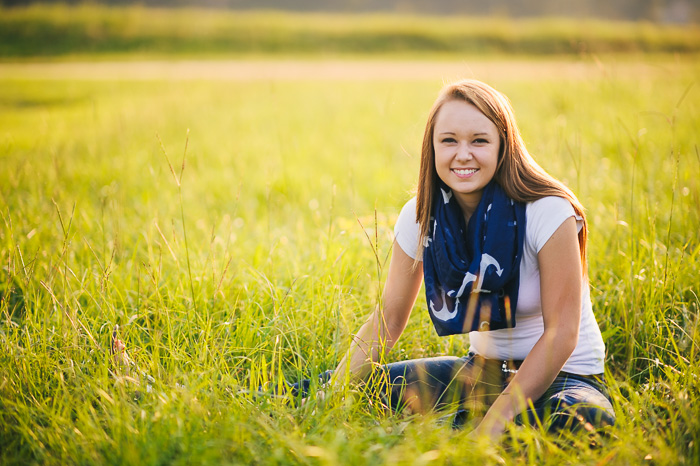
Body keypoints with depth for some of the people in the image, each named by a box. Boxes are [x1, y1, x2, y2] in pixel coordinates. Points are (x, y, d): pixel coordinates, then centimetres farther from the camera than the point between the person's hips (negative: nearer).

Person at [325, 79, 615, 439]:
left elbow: (561, 333, -20)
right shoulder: (419, 217, -6)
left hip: (563, 375, -2)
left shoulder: (547, 213, -20)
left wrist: (496, 420, -27)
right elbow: (387, 321, 2)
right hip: (482, 369, 3)